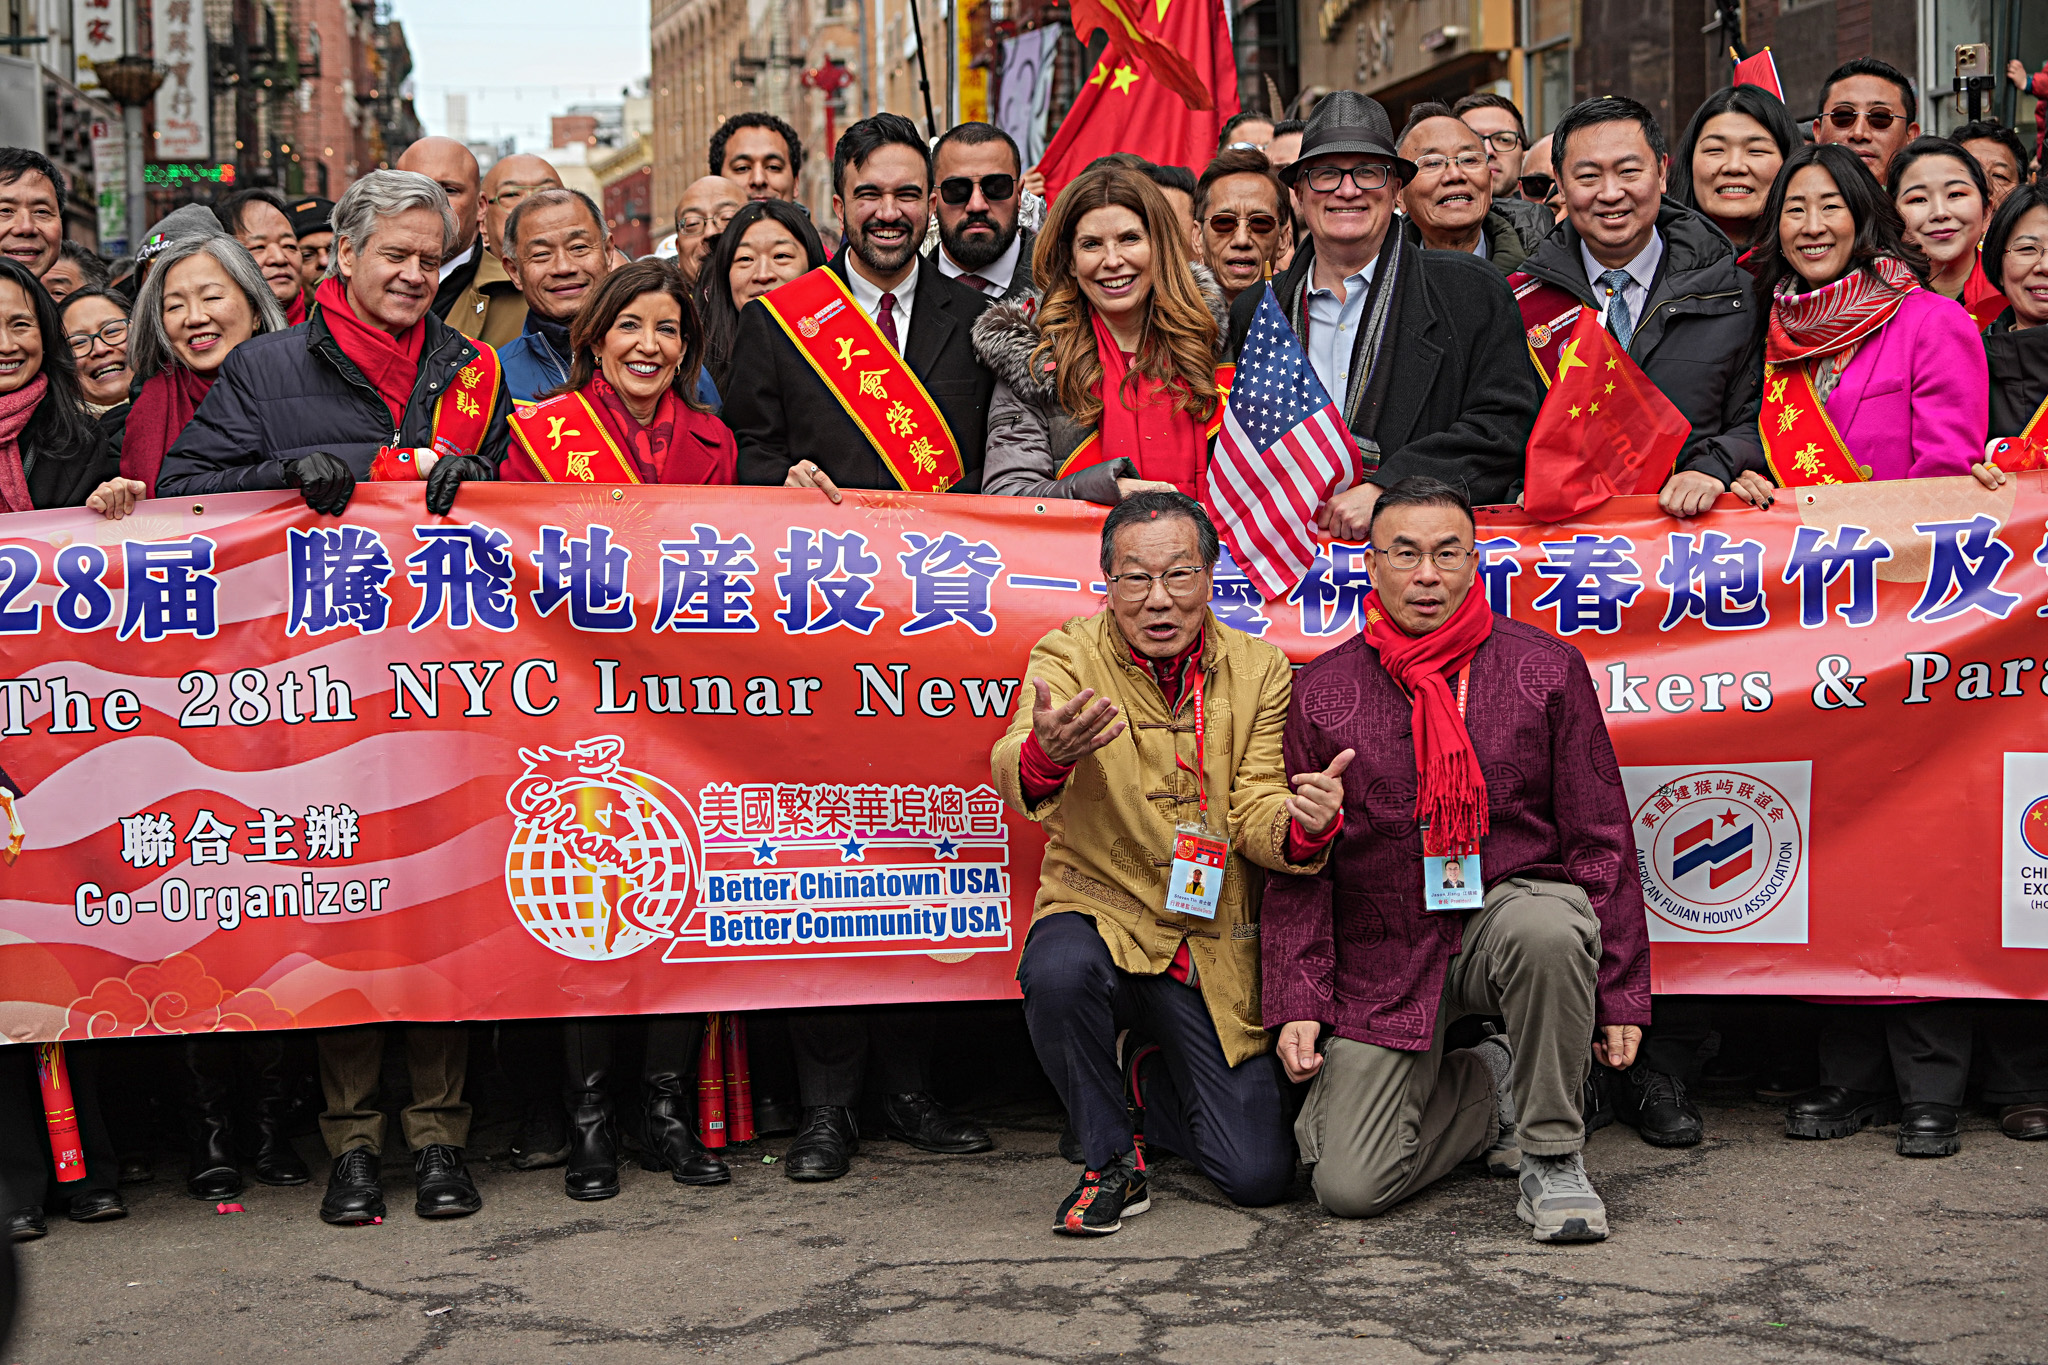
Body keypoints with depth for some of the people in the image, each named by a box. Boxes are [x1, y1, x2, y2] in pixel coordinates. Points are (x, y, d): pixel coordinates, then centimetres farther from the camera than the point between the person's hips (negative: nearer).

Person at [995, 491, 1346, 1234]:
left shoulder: (1259, 671, -2)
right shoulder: (1068, 658, -9)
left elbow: (1255, 818, -5)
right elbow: (1016, 776, -28)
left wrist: (1304, 825, -29)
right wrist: (1044, 754, -53)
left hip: (1216, 948, 2)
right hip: (1102, 912, -2)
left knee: (1260, 1174, -6)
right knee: (1060, 971, -38)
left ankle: (1150, 1075, 29)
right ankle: (1112, 1160, -9)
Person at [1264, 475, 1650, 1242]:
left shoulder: (1546, 670, 0)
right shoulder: (1322, 693, 1)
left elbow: (1599, 838, 2)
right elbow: (1296, 867, 4)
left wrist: (1620, 992, -2)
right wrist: (1297, 1001, -6)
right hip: (1384, 959, 1)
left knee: (1549, 927, -39)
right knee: (1348, 1187, -13)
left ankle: (1550, 1151, -15)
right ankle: (1488, 1089, 18)